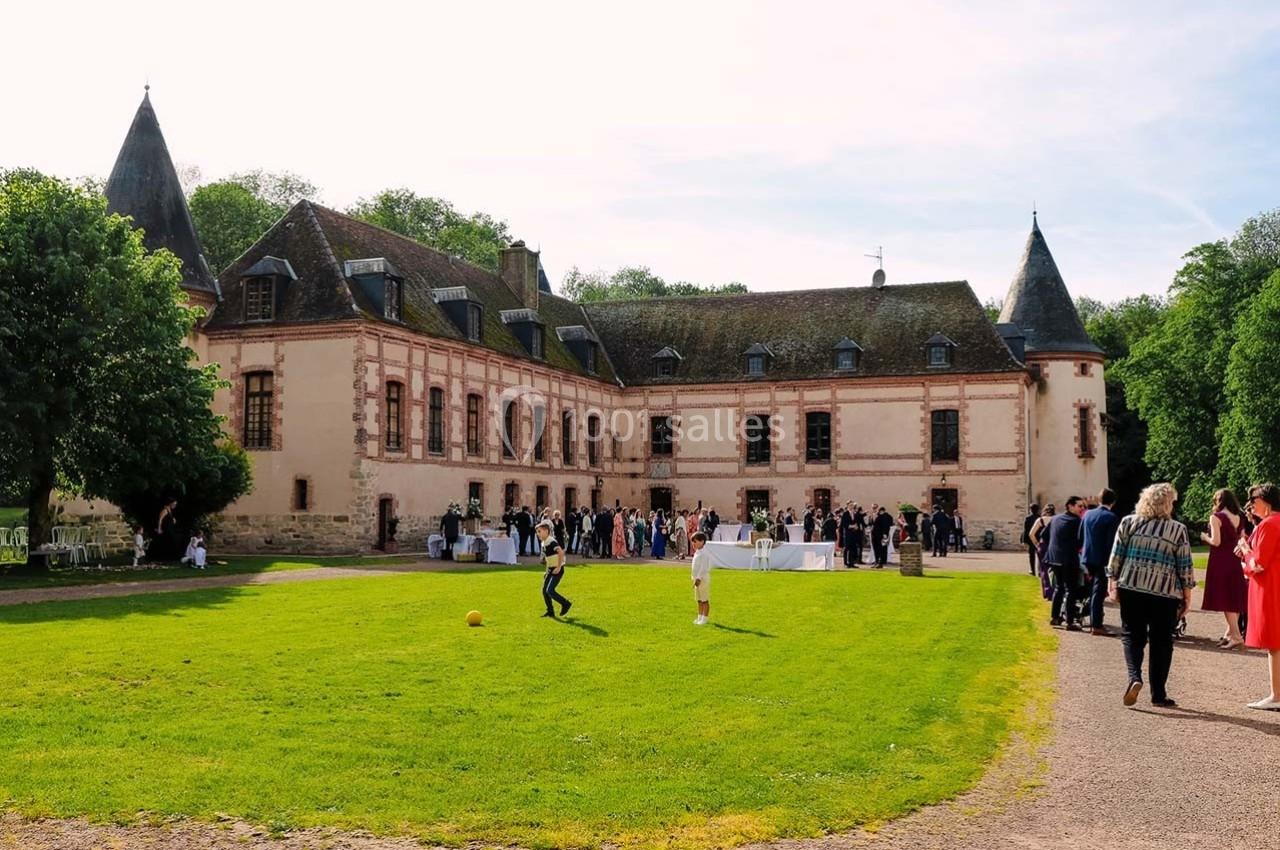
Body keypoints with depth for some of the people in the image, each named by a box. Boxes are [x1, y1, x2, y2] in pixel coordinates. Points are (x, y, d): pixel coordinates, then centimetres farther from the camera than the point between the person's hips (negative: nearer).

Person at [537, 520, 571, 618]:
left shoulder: (551, 542, -18)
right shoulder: (544, 543, 11)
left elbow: (561, 552, -30)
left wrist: (558, 567, -27)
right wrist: (548, 570, 19)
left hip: (557, 570, -9)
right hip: (551, 570, 9)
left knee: (549, 591, -15)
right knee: (544, 590, 8)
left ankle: (565, 604, -1)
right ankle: (550, 611, 17)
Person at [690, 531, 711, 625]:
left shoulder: (703, 554, -17)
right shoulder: (696, 553, 14)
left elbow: (703, 568, -21)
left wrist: (699, 578, -24)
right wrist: (695, 578, 17)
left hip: (703, 579, -10)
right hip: (697, 579, 10)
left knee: (705, 600, -2)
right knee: (699, 600, 15)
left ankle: (704, 619, 2)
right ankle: (700, 617, 23)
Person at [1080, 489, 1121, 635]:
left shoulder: (1088, 514, 5)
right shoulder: (1112, 518, -13)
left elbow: (1080, 536, 10)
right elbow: (1111, 543, -15)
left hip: (1087, 558, 6)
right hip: (1102, 560, -6)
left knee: (1092, 591, 16)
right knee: (1099, 592, -2)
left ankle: (1093, 622, 22)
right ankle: (1096, 625, -1)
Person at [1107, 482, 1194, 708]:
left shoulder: (1128, 522, 3)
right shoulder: (1178, 529, -1)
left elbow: (1116, 555, 3)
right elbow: (1185, 566, 1)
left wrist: (1112, 581, 12)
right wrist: (1187, 595, 8)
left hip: (1131, 588, 1)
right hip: (1165, 594, -1)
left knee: (1132, 636, 11)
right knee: (1161, 642, 9)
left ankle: (1134, 677, -13)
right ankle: (1158, 695, 13)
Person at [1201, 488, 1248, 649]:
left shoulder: (1216, 517, -10)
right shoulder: (1239, 519, 9)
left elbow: (1216, 541, -16)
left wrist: (1205, 537, 2)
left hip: (1220, 562, -7)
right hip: (1235, 561, 7)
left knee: (1224, 599, -5)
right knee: (1234, 598, 12)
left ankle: (1237, 637, -9)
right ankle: (1230, 633, 18)